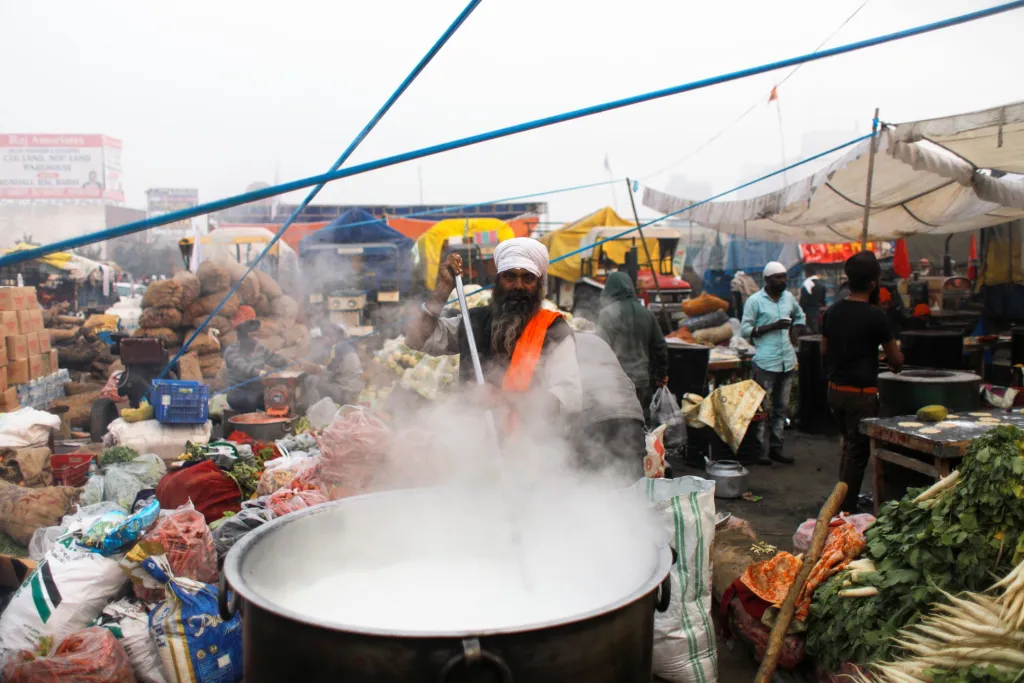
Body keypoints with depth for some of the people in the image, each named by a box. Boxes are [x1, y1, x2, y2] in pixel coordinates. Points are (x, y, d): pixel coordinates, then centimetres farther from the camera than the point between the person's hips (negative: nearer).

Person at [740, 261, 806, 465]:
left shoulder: (789, 298, 12)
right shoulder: (755, 301, -6)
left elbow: (800, 317, 29)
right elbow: (744, 330, -10)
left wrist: (793, 334, 11)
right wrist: (772, 326, -18)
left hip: (787, 360, 6)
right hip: (765, 362, -6)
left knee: (781, 407, 12)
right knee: (763, 408, -3)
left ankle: (776, 447, 20)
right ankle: (759, 449, 3)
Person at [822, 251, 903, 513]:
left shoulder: (832, 311, 4)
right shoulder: (875, 315, -16)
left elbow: (824, 349, 13)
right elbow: (896, 359, -7)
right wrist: (895, 361, 14)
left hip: (835, 389, 7)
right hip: (860, 393, -7)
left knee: (849, 446, 22)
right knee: (858, 452, 3)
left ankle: (843, 502, 30)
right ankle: (846, 509, 8)